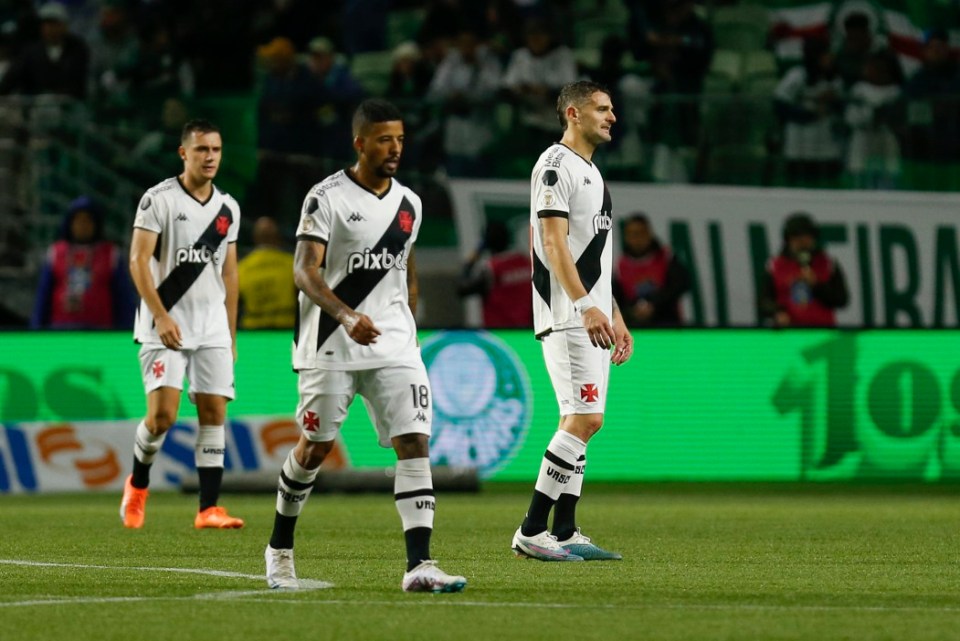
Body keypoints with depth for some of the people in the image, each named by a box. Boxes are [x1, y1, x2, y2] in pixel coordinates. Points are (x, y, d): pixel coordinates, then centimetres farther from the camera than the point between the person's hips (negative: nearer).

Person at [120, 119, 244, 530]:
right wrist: (161, 316, -18)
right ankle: (137, 485, 14)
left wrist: (231, 334, 15)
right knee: (163, 413, -13)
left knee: (214, 411, -2)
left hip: (212, 326, 5)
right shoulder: (158, 199, -6)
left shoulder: (228, 208, 11)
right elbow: (138, 261, -10)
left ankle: (209, 509, -1)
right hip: (166, 324, -5)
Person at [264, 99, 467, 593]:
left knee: (415, 443, -11)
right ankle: (279, 549, 28)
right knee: (313, 448, 6)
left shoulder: (409, 205, 10)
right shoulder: (327, 198, -8)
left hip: (393, 347, 4)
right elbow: (304, 272, -16)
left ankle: (419, 566, -16)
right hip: (331, 347, -4)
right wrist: (347, 317, -30)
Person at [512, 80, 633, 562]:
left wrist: (615, 315, 22)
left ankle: (564, 533, 10)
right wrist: (586, 306, -26)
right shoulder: (556, 166, -10)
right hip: (567, 317, -10)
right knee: (585, 418, -15)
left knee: (577, 421, 8)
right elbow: (554, 245, -18)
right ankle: (531, 531, -13)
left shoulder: (590, 172, 21)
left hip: (592, 318, 10)